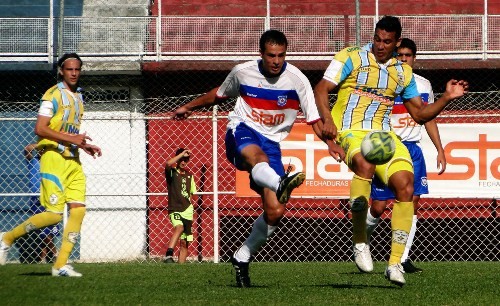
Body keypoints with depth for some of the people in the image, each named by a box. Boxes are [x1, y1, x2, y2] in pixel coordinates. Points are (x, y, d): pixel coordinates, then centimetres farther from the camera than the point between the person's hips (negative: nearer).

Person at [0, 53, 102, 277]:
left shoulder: (78, 97, 19)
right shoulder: (54, 95, -8)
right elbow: (40, 128, -17)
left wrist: (84, 145, 15)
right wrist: (71, 139, -20)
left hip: (73, 159, 8)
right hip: (54, 157, -8)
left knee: (78, 210, -4)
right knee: (54, 214, -13)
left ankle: (61, 265, 0)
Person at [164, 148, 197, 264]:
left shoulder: (189, 175, 14)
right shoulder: (172, 173, 0)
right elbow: (168, 164, -23)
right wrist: (182, 154, -18)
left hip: (187, 210, 5)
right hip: (175, 210, -5)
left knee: (184, 243, 3)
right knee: (179, 227, -35)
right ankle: (168, 255, -45)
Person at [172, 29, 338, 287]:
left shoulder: (297, 80, -4)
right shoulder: (242, 72, 2)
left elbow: (314, 118, -5)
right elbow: (219, 94, 23)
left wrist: (331, 143, -22)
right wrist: (189, 107, 33)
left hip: (271, 141, 1)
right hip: (241, 131, -1)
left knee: (275, 212, -12)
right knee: (256, 154, -42)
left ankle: (242, 257, 9)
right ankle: (279, 184, -77)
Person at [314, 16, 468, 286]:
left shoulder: (403, 72, 16)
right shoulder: (351, 58, 3)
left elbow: (420, 114, 23)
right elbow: (321, 89, -3)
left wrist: (447, 98, 8)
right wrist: (327, 119, -19)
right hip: (351, 131, -5)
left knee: (405, 182, -18)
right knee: (365, 164, -38)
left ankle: (395, 263, -11)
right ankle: (360, 242, -24)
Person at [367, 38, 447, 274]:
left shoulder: (423, 85, 10)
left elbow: (429, 119, 19)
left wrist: (440, 150, 15)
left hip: (413, 149, 4)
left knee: (412, 202, -5)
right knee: (378, 206, -4)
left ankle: (402, 259, -3)